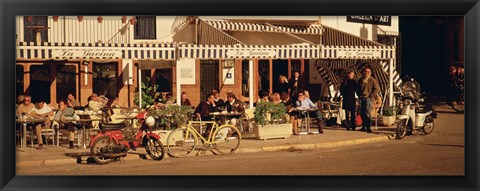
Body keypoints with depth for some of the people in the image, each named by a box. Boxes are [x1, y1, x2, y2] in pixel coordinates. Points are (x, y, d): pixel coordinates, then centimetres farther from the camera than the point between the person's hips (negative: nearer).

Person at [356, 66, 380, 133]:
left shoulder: (373, 80, -1)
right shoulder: (360, 80, 16)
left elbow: (377, 89, -5)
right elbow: (357, 88, 26)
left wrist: (370, 96, -11)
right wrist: (359, 95, 10)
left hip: (368, 98, -6)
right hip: (361, 98, 6)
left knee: (367, 113, -15)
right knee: (362, 113, 7)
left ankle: (368, 127, -14)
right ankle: (364, 126, 16)